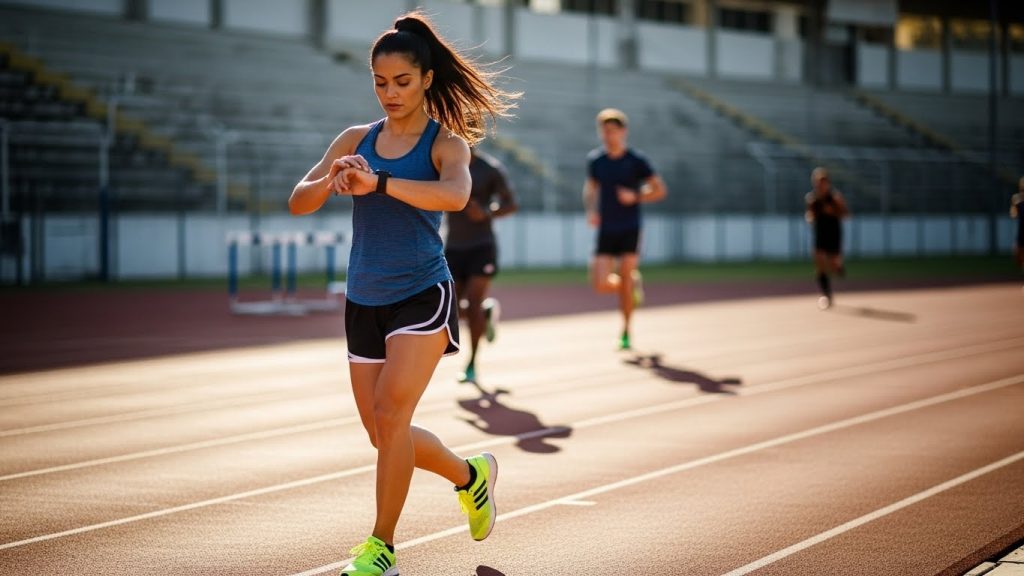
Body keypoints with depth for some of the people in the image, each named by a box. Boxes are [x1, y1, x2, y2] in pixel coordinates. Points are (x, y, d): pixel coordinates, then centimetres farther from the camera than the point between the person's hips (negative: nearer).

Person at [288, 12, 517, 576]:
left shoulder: (446, 143, -6)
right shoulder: (356, 140, 6)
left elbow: (454, 195, -29)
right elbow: (298, 202, -3)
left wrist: (377, 182, -40)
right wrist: (330, 181, -25)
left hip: (422, 296, -5)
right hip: (364, 301, 5)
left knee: (390, 417, -17)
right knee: (385, 435, 10)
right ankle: (471, 475, 37)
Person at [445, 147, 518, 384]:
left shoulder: (490, 168, -6)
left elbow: (510, 204, 0)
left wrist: (486, 214, -18)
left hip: (481, 247, -4)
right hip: (453, 247, 4)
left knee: (473, 305, -13)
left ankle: (472, 365, 2)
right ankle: (488, 311, 35)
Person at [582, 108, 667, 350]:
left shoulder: (636, 161, -6)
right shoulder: (595, 160, 5)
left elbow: (660, 190, -1)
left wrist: (635, 197, -17)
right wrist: (590, 210, 3)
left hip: (630, 230, -3)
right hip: (605, 230, 3)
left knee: (625, 281, -6)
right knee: (601, 285, -7)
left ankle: (625, 333, 9)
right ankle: (634, 284, 26)